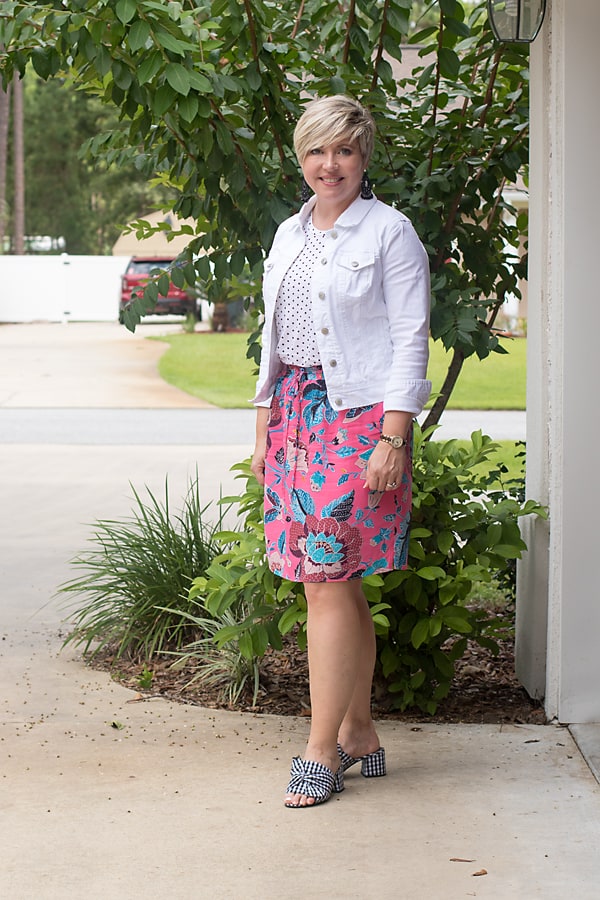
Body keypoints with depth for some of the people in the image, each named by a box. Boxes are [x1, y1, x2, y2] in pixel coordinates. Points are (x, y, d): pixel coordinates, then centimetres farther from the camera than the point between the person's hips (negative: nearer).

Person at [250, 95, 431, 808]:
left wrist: (393, 439, -15)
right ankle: (359, 735, 15)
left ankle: (322, 751, -5)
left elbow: (410, 339, -8)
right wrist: (262, 432, 15)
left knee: (328, 582, -10)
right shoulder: (290, 234, 16)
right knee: (337, 582, 7)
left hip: (360, 415, -6)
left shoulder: (389, 232, -4)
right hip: (297, 414, 6)